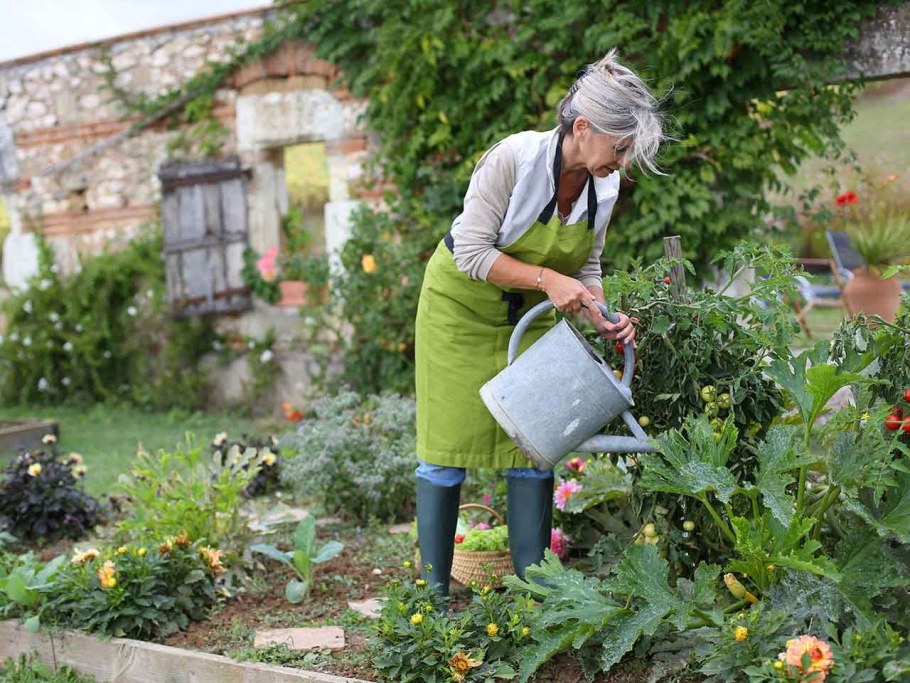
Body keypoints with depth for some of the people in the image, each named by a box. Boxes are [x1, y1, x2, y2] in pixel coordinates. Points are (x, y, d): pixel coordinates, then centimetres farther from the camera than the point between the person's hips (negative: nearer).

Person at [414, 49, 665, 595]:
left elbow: (586, 265, 1)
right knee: (448, 448, -1)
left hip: (528, 315, 5)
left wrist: (603, 316, -17)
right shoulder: (515, 157, -29)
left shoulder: (606, 186, -11)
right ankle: (435, 590, 11)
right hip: (462, 305, -5)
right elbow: (472, 252, -26)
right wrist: (547, 279, -33)